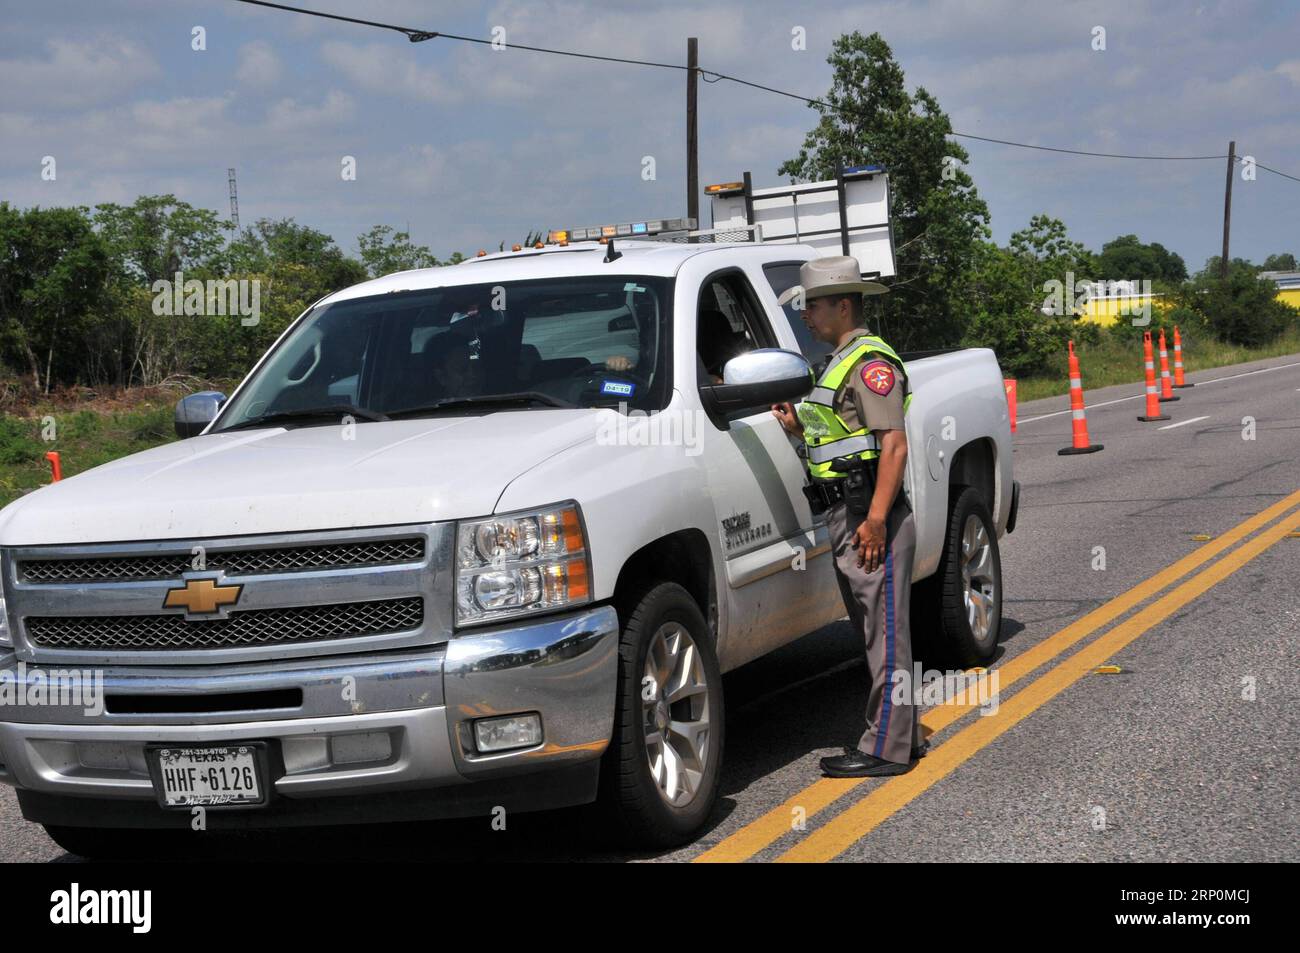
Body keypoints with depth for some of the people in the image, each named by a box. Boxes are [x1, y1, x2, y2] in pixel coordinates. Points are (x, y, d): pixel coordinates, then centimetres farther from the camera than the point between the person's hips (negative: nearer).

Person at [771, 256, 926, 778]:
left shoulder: (871, 362, -11)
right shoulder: (841, 362, 21)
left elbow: (894, 444, -18)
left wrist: (876, 518, -24)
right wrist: (799, 426, 11)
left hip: (870, 518, -11)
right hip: (845, 516, 11)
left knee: (885, 631, -7)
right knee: (876, 631, 14)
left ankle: (885, 748, -5)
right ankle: (902, 735, 21)